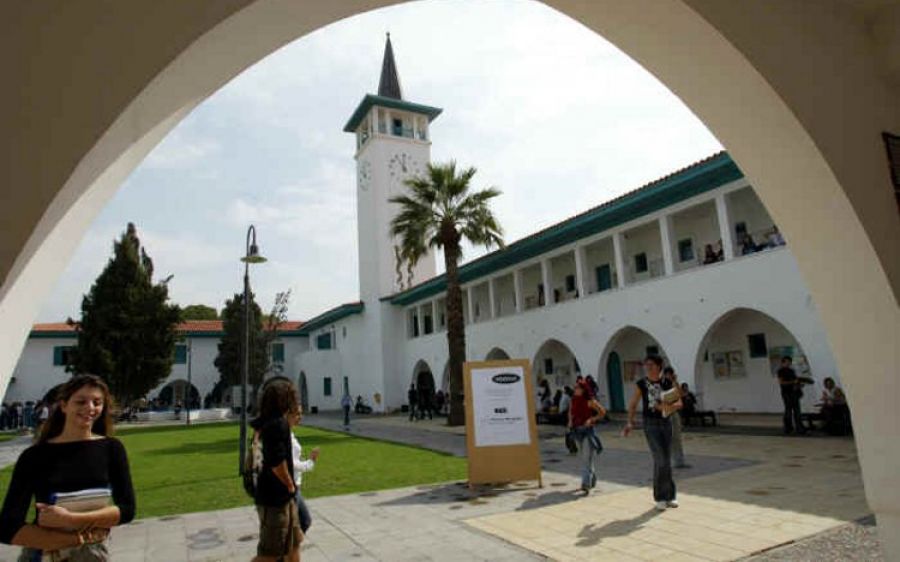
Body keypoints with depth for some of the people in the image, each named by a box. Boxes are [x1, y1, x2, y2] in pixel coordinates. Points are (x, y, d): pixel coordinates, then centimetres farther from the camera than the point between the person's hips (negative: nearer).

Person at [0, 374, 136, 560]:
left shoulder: (111, 448, -5)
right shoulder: (34, 456, -7)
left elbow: (127, 509, -10)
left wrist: (70, 519, -22)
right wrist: (78, 538, -18)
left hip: (92, 553, 0)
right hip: (40, 554, 0)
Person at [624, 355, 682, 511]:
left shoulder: (667, 382, -1)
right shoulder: (642, 384, -4)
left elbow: (679, 403, -1)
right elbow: (632, 405, 3)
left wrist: (669, 407, -23)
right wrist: (630, 423, -7)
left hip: (666, 423, 2)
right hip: (650, 423, -2)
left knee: (667, 460, 9)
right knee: (660, 459, -10)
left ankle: (668, 496, 23)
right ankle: (660, 497, 6)